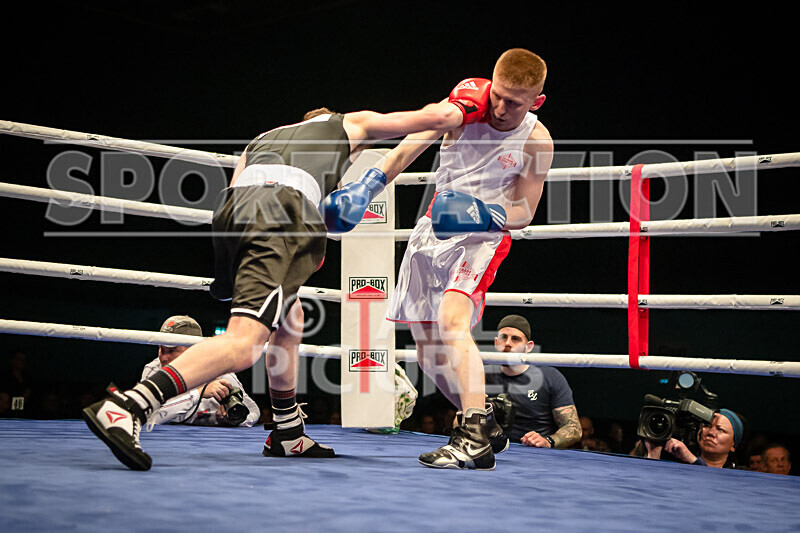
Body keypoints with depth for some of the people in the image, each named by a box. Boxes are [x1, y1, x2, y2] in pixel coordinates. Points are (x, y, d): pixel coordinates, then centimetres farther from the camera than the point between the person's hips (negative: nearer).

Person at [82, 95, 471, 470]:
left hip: (231, 210, 7)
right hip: (283, 211, -7)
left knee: (290, 322, 27)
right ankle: (125, 407, -30)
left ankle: (288, 436, 32)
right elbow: (443, 116, 31)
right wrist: (452, 106, 55)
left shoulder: (260, 140, 42)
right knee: (242, 347, -16)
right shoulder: (350, 123, 33)